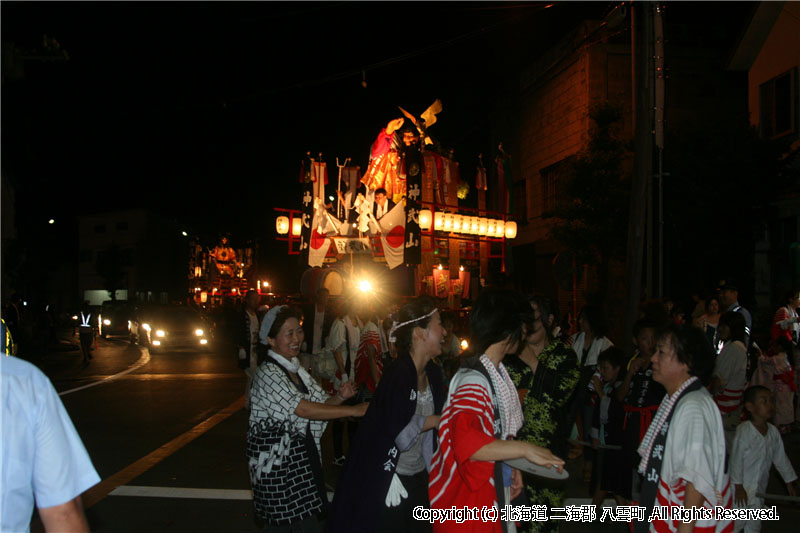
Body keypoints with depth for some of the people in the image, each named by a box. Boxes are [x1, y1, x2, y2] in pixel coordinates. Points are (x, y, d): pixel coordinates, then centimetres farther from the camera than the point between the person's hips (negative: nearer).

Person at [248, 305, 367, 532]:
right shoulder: (268, 373, -16)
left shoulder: (296, 369, 11)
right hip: (279, 461, -8)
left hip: (302, 457, 8)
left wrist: (339, 397, -10)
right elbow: (303, 409, -24)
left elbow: (319, 403, 12)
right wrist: (354, 410, -25)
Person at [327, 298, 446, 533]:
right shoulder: (397, 375, -22)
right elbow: (401, 436, -23)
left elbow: (430, 436, 7)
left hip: (419, 478, 7)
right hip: (389, 480, -7)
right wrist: (435, 420, -11)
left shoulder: (433, 374, 2)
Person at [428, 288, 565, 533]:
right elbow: (467, 442, -38)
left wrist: (511, 466, 10)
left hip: (495, 491, 9)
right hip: (470, 496, -9)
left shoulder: (497, 373, 7)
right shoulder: (473, 379, -24)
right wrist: (524, 449, -36)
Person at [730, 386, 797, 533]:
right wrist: (738, 486, -18)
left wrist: (789, 482, 17)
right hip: (741, 489, -7)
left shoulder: (773, 432, 0)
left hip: (759, 489, 7)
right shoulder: (743, 430, -22)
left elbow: (780, 457, 12)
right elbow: (736, 459, -20)